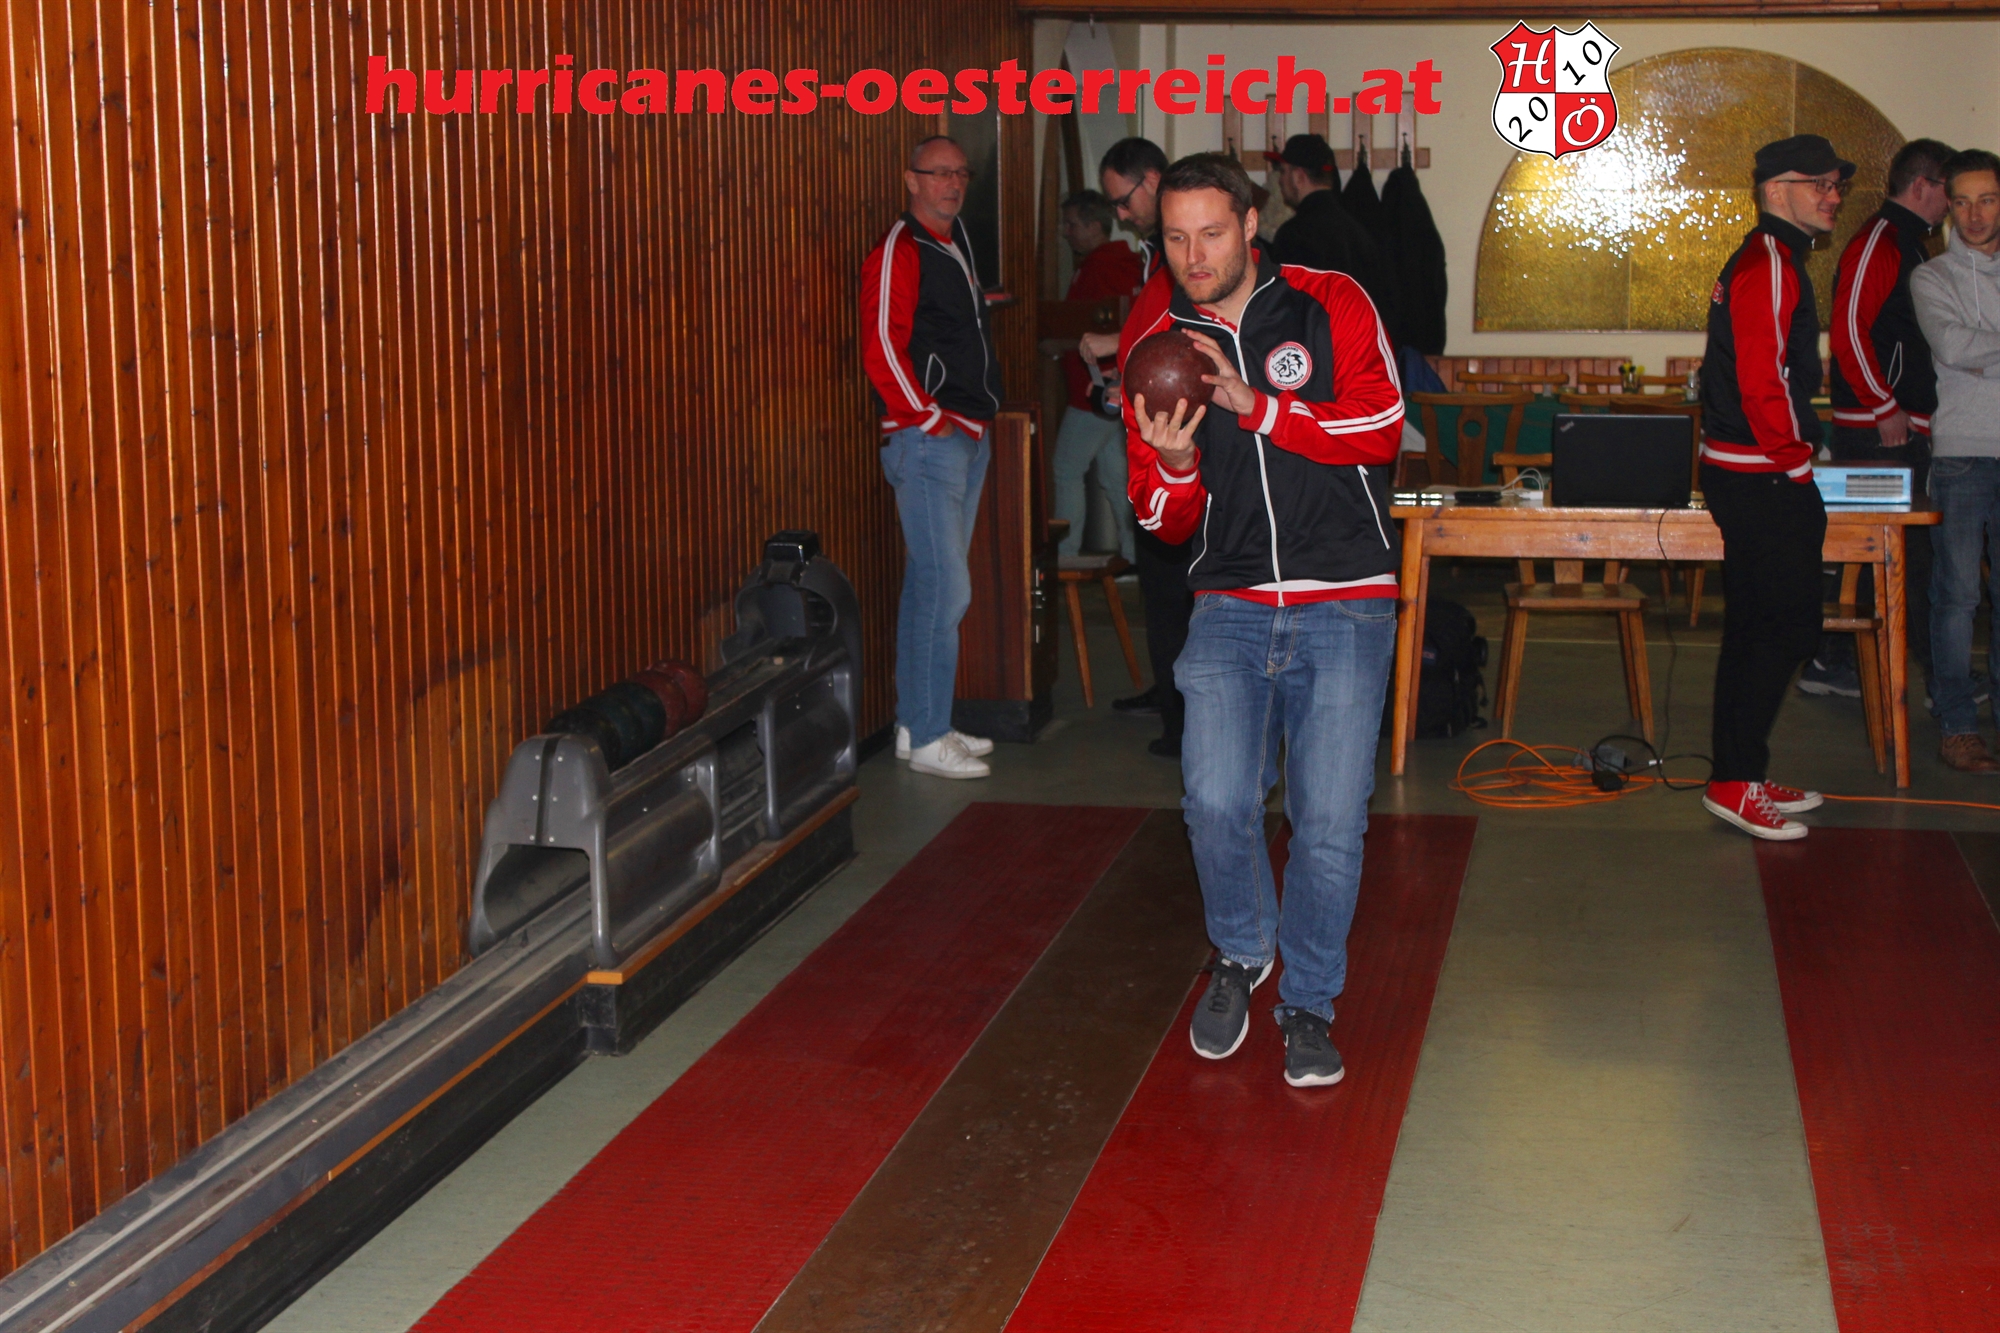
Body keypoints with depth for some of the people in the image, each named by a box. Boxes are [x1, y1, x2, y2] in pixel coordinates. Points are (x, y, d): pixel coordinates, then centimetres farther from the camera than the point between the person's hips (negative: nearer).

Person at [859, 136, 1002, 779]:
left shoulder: (956, 244, 18)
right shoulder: (898, 252, -11)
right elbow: (882, 350, -18)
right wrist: (930, 419, -16)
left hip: (967, 437, 9)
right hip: (926, 439, -9)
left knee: (931, 584, 13)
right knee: (945, 588, -10)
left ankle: (918, 724, 19)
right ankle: (927, 737, -4)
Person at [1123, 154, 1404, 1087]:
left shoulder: (1330, 306, 1)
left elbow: (1382, 428, -12)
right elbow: (1167, 523, 10)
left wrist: (1254, 405, -19)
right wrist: (1174, 464, -13)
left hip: (1345, 606, -2)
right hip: (1229, 606, 2)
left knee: (1330, 820, -6)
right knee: (1216, 801, -15)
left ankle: (1308, 1003, 17)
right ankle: (1240, 954, 16)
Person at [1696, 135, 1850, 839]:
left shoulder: (1765, 259, 18)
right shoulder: (1770, 263, -15)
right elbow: (1763, 379, -23)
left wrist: (1795, 451, 19)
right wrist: (1794, 459, -15)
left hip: (1746, 473, 11)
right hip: (1764, 481, -11)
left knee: (1757, 628, 14)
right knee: (1783, 627, -7)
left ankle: (1739, 775, 21)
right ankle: (1735, 783, -3)